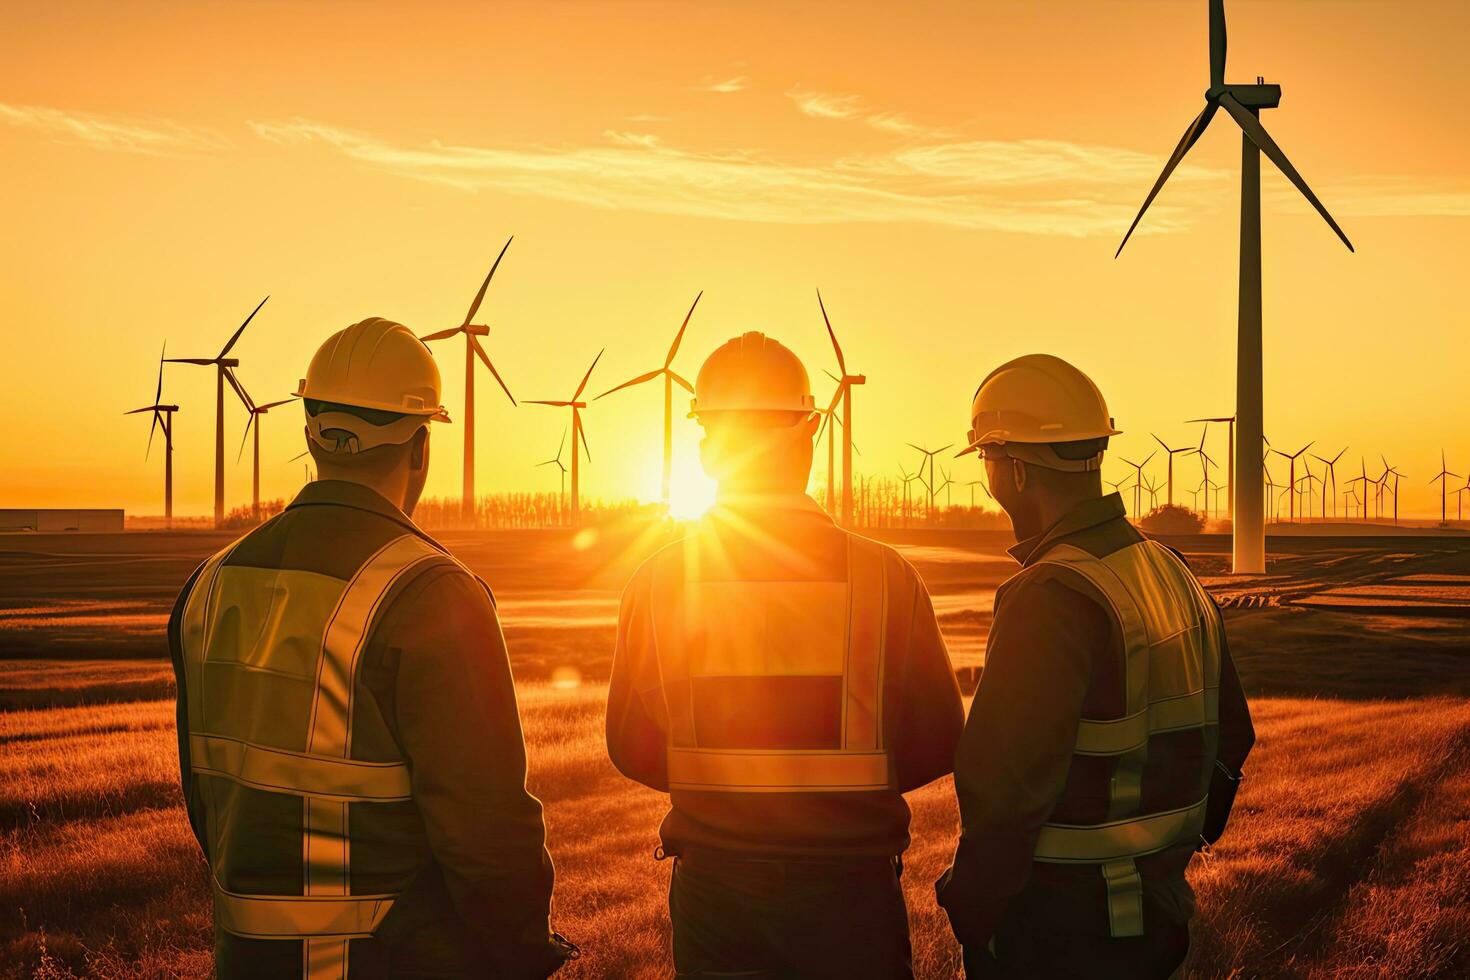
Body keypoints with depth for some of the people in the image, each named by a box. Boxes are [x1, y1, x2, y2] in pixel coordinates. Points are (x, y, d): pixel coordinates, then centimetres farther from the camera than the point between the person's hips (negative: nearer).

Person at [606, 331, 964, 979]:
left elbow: (631, 750, -1)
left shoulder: (660, 581, -7)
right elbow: (937, 744, -3)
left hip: (712, 885, 1)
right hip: (850, 885, -1)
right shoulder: (885, 577, -10)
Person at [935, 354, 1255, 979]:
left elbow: (1008, 786, -25)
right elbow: (1229, 737, 15)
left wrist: (970, 916, -14)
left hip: (1057, 927, -8)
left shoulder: (1051, 600, -22)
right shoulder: (1173, 574, 7)